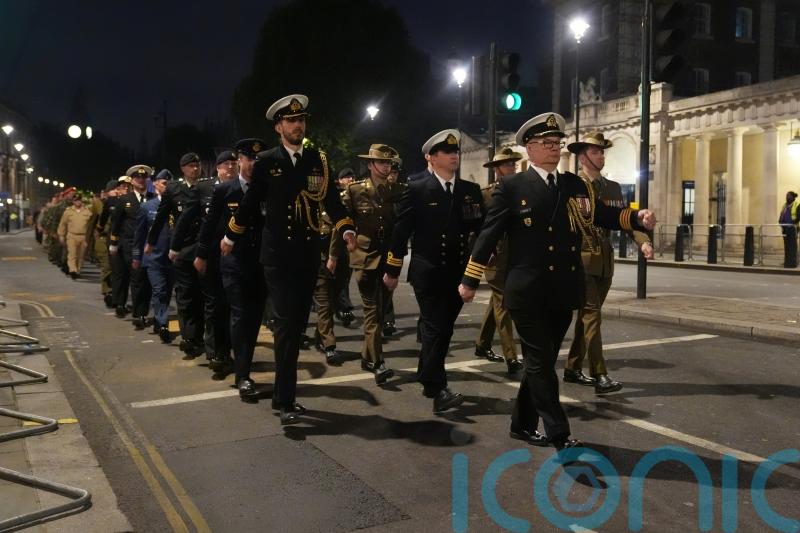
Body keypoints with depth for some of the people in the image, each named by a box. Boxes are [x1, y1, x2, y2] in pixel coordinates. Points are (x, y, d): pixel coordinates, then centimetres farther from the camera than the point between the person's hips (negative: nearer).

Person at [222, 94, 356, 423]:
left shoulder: (318, 160, 7)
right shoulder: (267, 161, 0)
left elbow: (331, 199, 1)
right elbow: (251, 202, 8)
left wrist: (346, 229, -15)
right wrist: (231, 237, 14)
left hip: (309, 255, 4)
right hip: (278, 255, -3)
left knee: (297, 324, 9)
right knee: (286, 324, -10)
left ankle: (284, 394, 22)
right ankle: (285, 400, -4)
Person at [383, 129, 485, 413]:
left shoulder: (471, 190, 8)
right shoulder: (417, 189, -4)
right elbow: (401, 230, -3)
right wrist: (392, 270, -1)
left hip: (458, 273, 5)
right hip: (427, 272, -4)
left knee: (442, 328, 13)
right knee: (435, 328, -8)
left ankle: (428, 378, 27)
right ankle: (438, 389, -5)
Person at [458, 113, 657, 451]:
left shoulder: (574, 185, 11)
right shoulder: (512, 187, -3)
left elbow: (600, 215, 11)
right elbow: (489, 234, -3)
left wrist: (637, 217, -8)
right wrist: (470, 280, -3)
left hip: (564, 292, 5)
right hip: (528, 294, -5)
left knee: (543, 362, 14)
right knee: (540, 363, -1)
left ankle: (523, 424, 28)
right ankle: (560, 435, 5)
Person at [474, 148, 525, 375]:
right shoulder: (485, 194, -5)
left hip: (515, 256, 6)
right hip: (495, 256, -6)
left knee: (496, 302, 17)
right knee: (502, 304, -8)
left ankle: (482, 345, 32)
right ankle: (511, 358, -9)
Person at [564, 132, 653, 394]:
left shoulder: (613, 187, 13)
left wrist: (643, 241, -12)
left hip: (605, 261, 6)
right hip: (580, 259, -6)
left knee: (588, 315, 12)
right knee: (591, 314, -10)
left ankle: (573, 368, 24)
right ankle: (600, 375, -10)